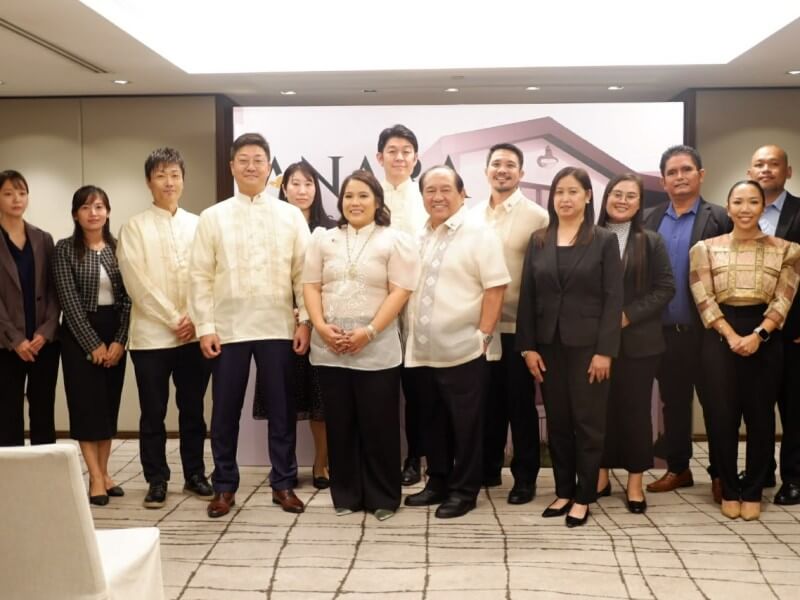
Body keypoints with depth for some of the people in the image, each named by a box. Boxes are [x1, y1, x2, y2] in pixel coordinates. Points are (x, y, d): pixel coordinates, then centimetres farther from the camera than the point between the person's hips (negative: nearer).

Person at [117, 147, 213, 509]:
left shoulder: (198, 225, 9)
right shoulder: (134, 227, 2)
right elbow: (138, 284, -6)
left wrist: (194, 319, -8)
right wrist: (173, 320, -10)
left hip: (194, 334, 2)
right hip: (152, 335, -2)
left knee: (193, 409, 10)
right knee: (153, 413, 5)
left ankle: (194, 475, 22)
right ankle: (156, 481, 15)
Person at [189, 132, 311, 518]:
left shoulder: (291, 216, 6)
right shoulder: (212, 217, 5)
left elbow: (303, 272, 4)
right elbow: (200, 276, 1)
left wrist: (305, 320, -3)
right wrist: (204, 327, -5)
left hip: (278, 327, 0)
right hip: (229, 328, 0)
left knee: (282, 409, 7)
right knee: (225, 411, 7)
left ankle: (283, 483, 20)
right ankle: (224, 486, 20)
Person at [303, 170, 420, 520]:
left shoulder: (395, 240, 1)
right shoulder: (323, 239, 12)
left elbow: (400, 291, -6)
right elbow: (311, 285, 9)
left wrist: (369, 332, -15)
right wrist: (320, 326, -7)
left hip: (376, 349, -3)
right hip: (329, 348, 3)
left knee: (379, 424, 1)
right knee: (339, 423, 9)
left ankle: (383, 498, 15)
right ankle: (345, 495, 21)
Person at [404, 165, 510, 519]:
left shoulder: (480, 235, -6)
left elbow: (495, 289, -10)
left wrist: (483, 335, -14)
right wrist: (408, 333, 12)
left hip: (462, 350, -6)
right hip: (421, 350, 6)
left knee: (465, 424, 4)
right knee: (433, 420, 16)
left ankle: (464, 490, 16)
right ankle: (438, 482, 29)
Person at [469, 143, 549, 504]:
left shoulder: (537, 217, -6)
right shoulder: (472, 216, 7)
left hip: (519, 325, -4)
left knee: (520, 402, 5)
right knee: (488, 399, 14)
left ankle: (525, 476, 18)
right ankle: (488, 467, 29)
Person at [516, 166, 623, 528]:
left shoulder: (604, 241, -1)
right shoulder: (538, 241, 8)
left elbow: (613, 298, -6)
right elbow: (527, 296, 5)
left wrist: (604, 350, -13)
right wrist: (528, 346, -1)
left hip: (587, 345, -3)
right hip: (548, 345, 3)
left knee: (588, 422, 3)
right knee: (557, 422, 9)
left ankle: (584, 497, 14)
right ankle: (563, 491, 21)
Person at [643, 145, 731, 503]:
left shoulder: (719, 219, -4)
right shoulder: (649, 221, 7)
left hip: (706, 330, -3)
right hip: (665, 331, 4)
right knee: (673, 404, 13)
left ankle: (720, 473, 19)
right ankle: (678, 469, 26)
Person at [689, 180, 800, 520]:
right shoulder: (706, 248, 3)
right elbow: (704, 300, -2)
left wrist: (758, 334, -15)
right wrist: (731, 336, -13)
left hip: (765, 339, 1)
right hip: (720, 339, 0)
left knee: (760, 416, 5)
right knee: (722, 416, 1)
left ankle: (753, 492, 20)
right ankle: (729, 490, 17)